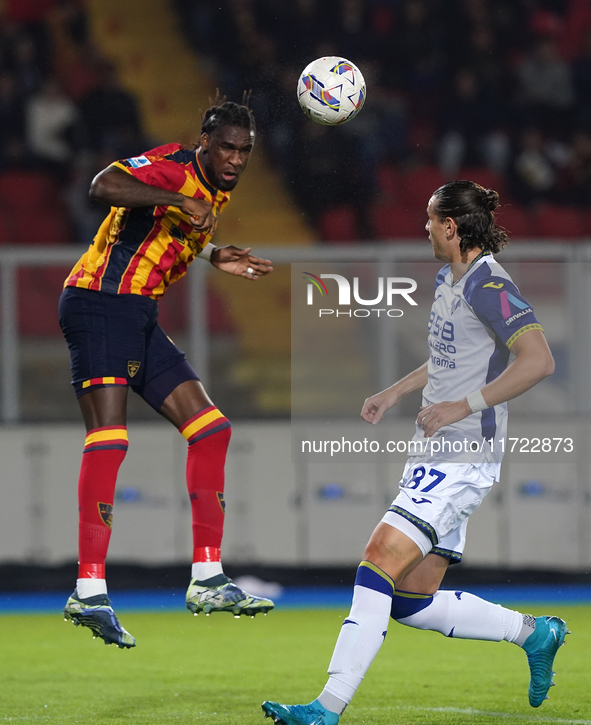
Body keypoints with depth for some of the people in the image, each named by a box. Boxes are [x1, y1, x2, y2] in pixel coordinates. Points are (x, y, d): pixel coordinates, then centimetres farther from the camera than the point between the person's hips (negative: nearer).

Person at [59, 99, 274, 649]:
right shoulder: (175, 166, -13)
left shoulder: (216, 191, 16)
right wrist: (179, 200, -36)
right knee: (108, 435, -21)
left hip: (140, 318, 10)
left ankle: (207, 581, 8)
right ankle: (90, 592, -26)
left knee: (210, 428, 6)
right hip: (100, 301, -10)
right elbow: (105, 186, -31)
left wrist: (215, 257, 19)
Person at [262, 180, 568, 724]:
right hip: (433, 458, 10)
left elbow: (538, 360, -24)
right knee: (413, 603, 9)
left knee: (379, 562, -18)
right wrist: (396, 392, 26)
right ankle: (534, 634, 24)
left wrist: (463, 407, -23)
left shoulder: (488, 284, -14)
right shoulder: (448, 280, 16)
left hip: (463, 460, -10)